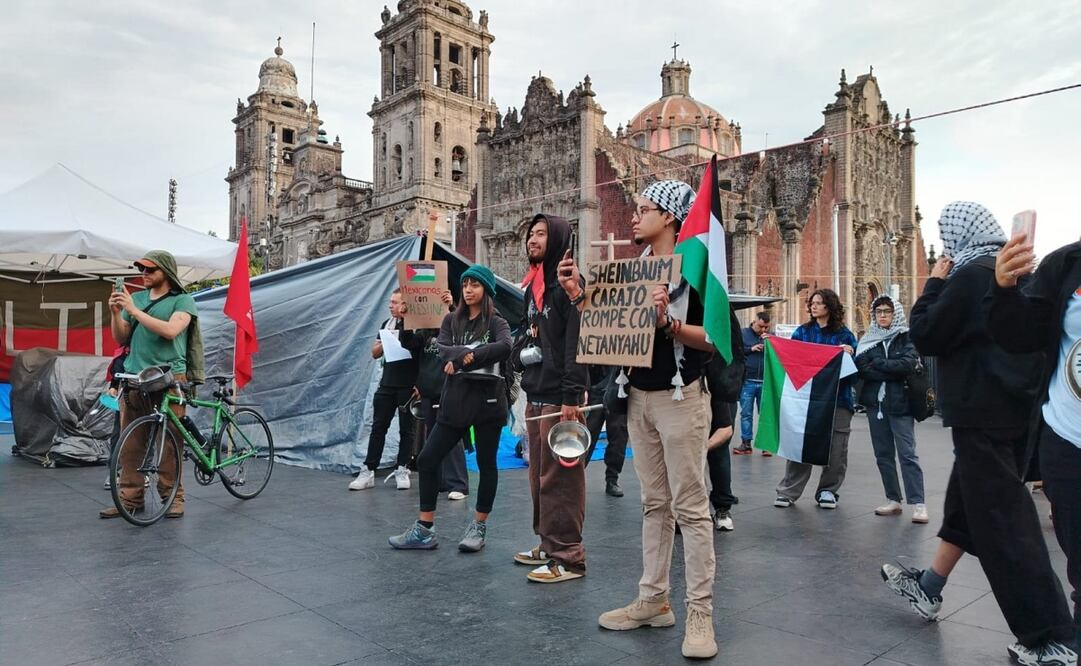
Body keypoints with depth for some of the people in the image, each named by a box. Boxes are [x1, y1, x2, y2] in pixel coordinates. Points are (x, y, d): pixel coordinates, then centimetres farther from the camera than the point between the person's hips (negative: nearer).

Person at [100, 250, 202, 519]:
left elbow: (170, 330, -14)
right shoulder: (135, 298, 17)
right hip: (134, 376, 5)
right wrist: (116, 313, -1)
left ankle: (172, 496, 5)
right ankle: (130, 497, 10)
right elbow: (121, 338, 16)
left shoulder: (183, 300, 3)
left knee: (169, 441, -4)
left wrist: (134, 311, -14)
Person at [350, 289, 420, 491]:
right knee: (378, 427, 5)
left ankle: (402, 470, 14)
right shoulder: (387, 324, 11)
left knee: (406, 429, 5)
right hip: (387, 384, 5)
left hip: (409, 386, -5)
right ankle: (368, 471, 9)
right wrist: (385, 342, -4)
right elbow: (375, 353, 13)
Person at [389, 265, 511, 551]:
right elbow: (442, 349, -4)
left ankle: (479, 528, 20)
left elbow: (505, 348, -21)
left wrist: (461, 357, -17)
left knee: (486, 464, 5)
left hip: (488, 399, -4)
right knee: (427, 460, 1)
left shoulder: (497, 322, 1)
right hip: (455, 399, 4)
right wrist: (469, 352, -20)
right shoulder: (451, 320, 12)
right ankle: (424, 530, 11)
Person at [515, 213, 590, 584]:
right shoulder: (533, 286, 17)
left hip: (560, 397, -9)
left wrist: (571, 397, -22)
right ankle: (548, 545, 26)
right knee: (540, 475, 15)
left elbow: (577, 343, -18)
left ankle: (567, 557, 5)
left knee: (560, 478, -4)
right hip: (536, 395, 9)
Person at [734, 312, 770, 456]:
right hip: (747, 381, -2)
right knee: (746, 413, 3)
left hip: (765, 382, 2)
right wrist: (751, 349, -10)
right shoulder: (743, 334, 4)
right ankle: (746, 443, 9)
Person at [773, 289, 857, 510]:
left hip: (837, 398, -1)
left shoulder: (844, 335, 4)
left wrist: (849, 353, -17)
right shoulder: (802, 332, 10)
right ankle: (788, 491, 3)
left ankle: (828, 490, 19)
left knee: (835, 447, 4)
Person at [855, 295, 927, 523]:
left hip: (900, 403, -4)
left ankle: (918, 504, -5)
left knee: (907, 454, -7)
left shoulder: (906, 338, 2)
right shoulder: (868, 339, 10)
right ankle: (893, 500, 16)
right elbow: (861, 370, -3)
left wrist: (877, 364, -8)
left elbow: (907, 365, -14)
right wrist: (892, 372, -13)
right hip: (875, 403, 4)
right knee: (883, 454, 7)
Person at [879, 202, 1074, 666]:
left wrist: (935, 283, -4)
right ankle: (928, 589, 34)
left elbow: (925, 337, -14)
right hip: (1015, 407, 10)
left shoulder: (971, 275, -16)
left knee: (1003, 524, -2)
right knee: (965, 502, 19)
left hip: (983, 415, -10)